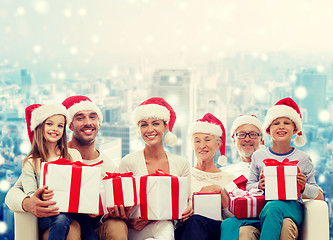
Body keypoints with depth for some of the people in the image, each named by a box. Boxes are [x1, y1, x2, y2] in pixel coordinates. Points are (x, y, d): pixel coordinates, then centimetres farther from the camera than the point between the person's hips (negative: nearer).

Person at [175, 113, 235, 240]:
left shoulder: (229, 178, 17)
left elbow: (234, 217, 7)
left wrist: (220, 191, -6)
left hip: (217, 230, 1)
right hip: (186, 228, 0)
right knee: (194, 220, -38)